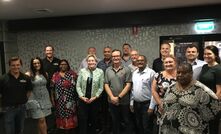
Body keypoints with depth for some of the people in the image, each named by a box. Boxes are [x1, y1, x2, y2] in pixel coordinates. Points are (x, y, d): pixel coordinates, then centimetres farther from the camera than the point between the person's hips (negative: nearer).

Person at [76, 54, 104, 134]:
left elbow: (101, 87, -1)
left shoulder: (100, 72, -2)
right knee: (82, 120, 2)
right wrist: (82, 96, -8)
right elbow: (78, 86, 0)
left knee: (93, 119, 13)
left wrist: (95, 97, -9)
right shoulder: (82, 71, 0)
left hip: (94, 100, 0)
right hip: (83, 99, 0)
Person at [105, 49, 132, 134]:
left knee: (127, 121, 11)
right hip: (112, 101, 3)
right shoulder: (108, 70, 5)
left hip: (124, 101, -3)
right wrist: (112, 97, -9)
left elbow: (128, 85, -9)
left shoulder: (126, 70, -5)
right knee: (115, 122, 17)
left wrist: (119, 97, -14)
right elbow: (106, 85, 3)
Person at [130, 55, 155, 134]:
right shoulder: (134, 73, 8)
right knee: (138, 126, 18)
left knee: (146, 128, 5)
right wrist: (131, 103, 10)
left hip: (146, 104, -6)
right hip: (136, 104, 6)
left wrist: (151, 106, -15)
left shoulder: (151, 73, -11)